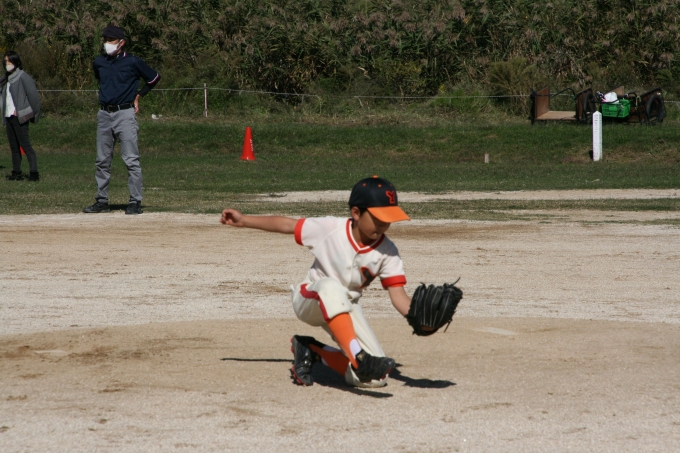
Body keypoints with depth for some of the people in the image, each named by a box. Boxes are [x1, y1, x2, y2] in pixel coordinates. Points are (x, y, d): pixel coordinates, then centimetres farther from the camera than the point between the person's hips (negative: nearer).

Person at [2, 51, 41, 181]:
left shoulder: (23, 77, -8)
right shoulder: (7, 79, 16)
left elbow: (33, 96, -9)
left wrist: (34, 115, -6)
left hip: (20, 117, -8)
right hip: (9, 117, 8)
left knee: (25, 145, -13)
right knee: (14, 146, 9)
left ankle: (34, 172, -16)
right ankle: (16, 172, 13)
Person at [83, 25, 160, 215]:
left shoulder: (133, 62, -4)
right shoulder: (99, 62, 9)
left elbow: (154, 78, 8)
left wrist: (137, 95, 8)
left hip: (125, 114, -5)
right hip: (104, 114, 5)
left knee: (131, 160, -8)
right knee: (102, 161, 7)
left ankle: (135, 202, -7)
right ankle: (102, 201, 14)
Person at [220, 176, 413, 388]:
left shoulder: (387, 253, -15)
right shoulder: (330, 228, -20)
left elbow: (398, 296, -20)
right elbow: (287, 224, -9)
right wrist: (244, 220, -7)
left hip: (344, 310, 4)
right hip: (309, 300, -4)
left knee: (376, 378, -14)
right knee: (331, 286, -43)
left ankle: (312, 351, 6)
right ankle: (359, 358, -51)